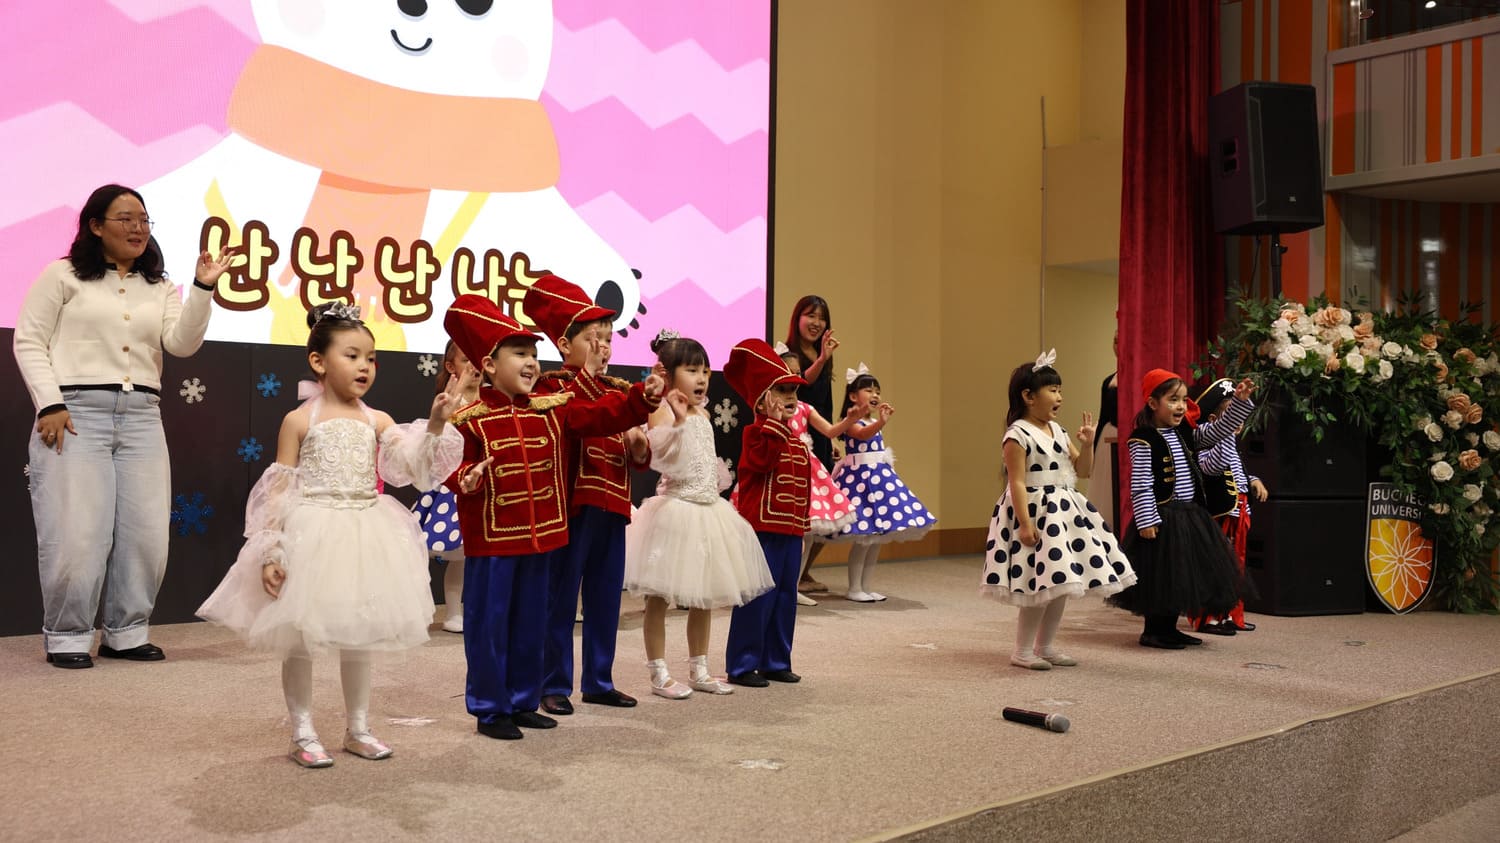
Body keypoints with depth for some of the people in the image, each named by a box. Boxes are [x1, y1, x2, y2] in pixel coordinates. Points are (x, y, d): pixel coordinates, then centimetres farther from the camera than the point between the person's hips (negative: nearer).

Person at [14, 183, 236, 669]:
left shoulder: (160, 287, 16)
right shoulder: (64, 275, 6)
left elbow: (182, 344, 2)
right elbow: (29, 341, 2)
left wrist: (202, 289, -10)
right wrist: (50, 405, -10)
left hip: (141, 417, 4)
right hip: (76, 413, -4)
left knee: (146, 533, 2)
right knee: (76, 533, -5)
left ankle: (127, 633, 15)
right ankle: (67, 637, 9)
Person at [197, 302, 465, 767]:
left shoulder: (376, 421, 4)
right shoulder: (299, 420, -3)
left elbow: (414, 466, -9)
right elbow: (279, 492, -4)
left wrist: (437, 424, -23)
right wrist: (271, 553, -11)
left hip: (364, 537, 3)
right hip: (310, 537, -3)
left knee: (359, 635, 12)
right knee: (298, 636, 3)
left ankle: (358, 729, 26)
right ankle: (303, 734, 18)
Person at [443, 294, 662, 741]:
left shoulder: (551, 411, 5)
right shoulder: (469, 418, -10)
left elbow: (602, 415, 2)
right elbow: (455, 466, -11)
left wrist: (642, 397, -10)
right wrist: (467, 480, -32)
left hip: (539, 537, 6)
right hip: (491, 540, -6)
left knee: (531, 624, 14)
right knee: (489, 624, 3)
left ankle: (523, 703, 27)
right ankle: (489, 709, 15)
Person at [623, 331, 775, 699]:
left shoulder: (703, 415, 11)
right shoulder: (663, 411, -13)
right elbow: (660, 454, -31)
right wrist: (677, 421, -42)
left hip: (709, 510, 8)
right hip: (675, 509, -8)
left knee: (705, 595, 13)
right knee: (659, 596, 0)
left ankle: (698, 670, 24)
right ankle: (659, 674, 9)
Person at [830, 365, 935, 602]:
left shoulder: (875, 422, 16)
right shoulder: (851, 422, -10)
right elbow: (862, 434, -32)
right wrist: (881, 422, -49)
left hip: (880, 477, 9)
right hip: (859, 478, -9)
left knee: (877, 539, 9)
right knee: (864, 539, -9)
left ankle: (866, 586, 18)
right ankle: (854, 589, 2)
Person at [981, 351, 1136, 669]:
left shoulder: (1057, 430, 12)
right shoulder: (1018, 434, -13)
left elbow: (1082, 470, 15)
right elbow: (1017, 482, -17)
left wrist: (1088, 443, -2)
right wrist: (1025, 523, -22)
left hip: (1064, 512, 9)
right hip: (1035, 513, -9)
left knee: (1060, 585, 11)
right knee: (1042, 585, -7)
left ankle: (1046, 645, 22)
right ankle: (1023, 650, 5)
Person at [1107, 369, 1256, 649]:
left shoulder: (1187, 434, 11)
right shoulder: (1143, 440, -13)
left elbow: (1220, 429, 8)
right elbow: (1141, 486, -16)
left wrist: (1240, 401, -4)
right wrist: (1147, 521, -21)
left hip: (1190, 515, 8)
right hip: (1161, 517, -8)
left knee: (1186, 573, 13)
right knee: (1160, 574, -2)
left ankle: (1169, 628, 25)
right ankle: (1153, 631, 10)